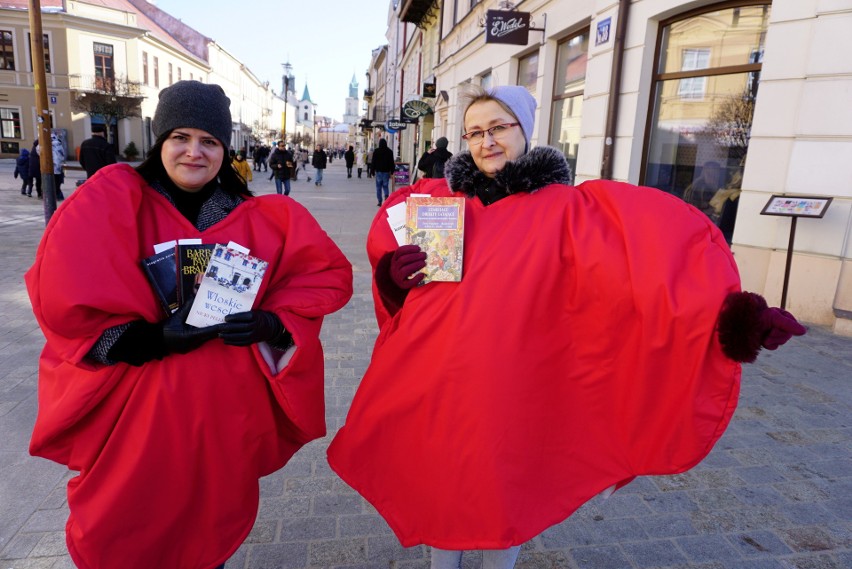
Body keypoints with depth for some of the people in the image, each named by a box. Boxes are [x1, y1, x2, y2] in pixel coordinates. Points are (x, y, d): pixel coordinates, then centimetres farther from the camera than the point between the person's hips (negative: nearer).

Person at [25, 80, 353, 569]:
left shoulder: (257, 218, 1)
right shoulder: (112, 197, -5)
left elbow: (328, 272, -3)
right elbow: (63, 297, -14)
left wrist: (271, 323, -17)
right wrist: (152, 338, -23)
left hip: (225, 414, 2)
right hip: (136, 413, -1)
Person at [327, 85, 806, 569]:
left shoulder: (566, 208, -6)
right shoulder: (437, 199, 5)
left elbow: (642, 258, -20)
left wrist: (729, 314, -34)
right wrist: (395, 273, -14)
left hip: (513, 386, -3)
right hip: (440, 379, 3)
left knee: (502, 495, 15)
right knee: (440, 485, 18)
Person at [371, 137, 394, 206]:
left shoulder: (376, 151, -1)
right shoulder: (390, 151, 3)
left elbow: (373, 162, 0)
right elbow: (392, 162, 5)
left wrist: (373, 171, 5)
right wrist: (392, 171, 9)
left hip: (378, 171, -1)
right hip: (386, 171, 1)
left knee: (378, 187, 5)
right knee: (386, 186, 8)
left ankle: (379, 201, 2)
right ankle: (386, 196, -19)